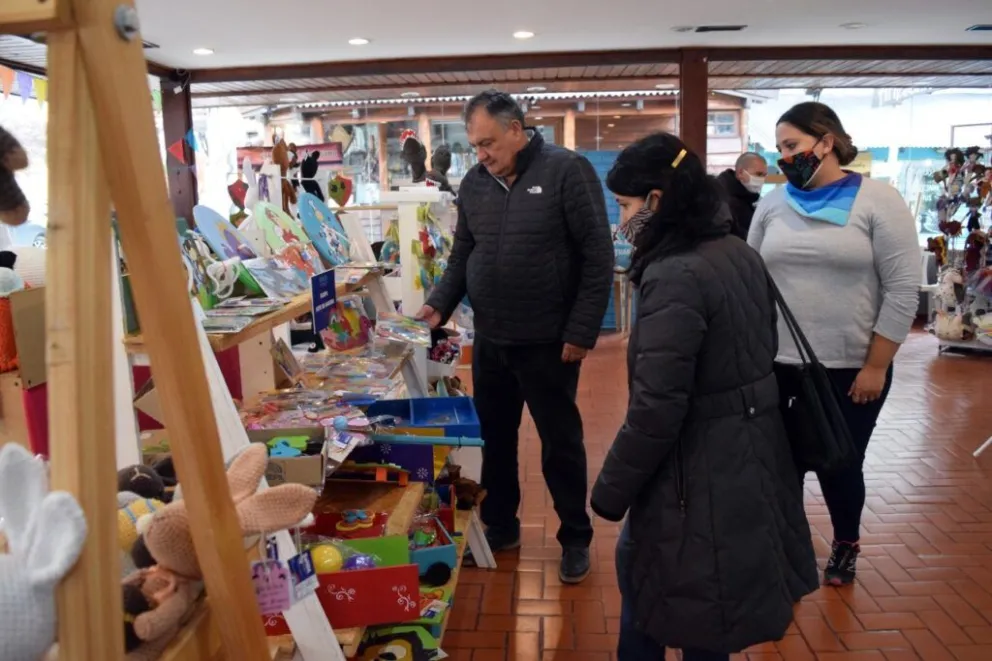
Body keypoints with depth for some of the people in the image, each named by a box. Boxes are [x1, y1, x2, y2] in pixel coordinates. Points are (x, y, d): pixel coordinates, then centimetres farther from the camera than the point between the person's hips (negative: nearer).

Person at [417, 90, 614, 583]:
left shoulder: (567, 171, -9)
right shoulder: (473, 184, 7)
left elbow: (598, 257, -11)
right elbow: (462, 255, 13)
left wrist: (582, 332, -14)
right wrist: (440, 304, -3)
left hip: (549, 341, -5)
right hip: (490, 340, 5)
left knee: (561, 442, 8)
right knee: (494, 437, 15)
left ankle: (575, 538, 27)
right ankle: (500, 526, 35)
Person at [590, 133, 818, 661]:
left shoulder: (674, 277, -24)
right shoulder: (740, 254, 5)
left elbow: (657, 408, -25)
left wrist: (610, 490, -13)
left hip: (700, 467, -9)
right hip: (750, 451, 9)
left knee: (640, 569, 12)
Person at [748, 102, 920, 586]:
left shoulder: (878, 201, -7)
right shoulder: (772, 205, 3)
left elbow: (903, 290, -8)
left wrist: (876, 366, -10)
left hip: (853, 369, -2)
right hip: (779, 366, 2)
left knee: (841, 464, 14)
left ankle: (846, 545, 41)